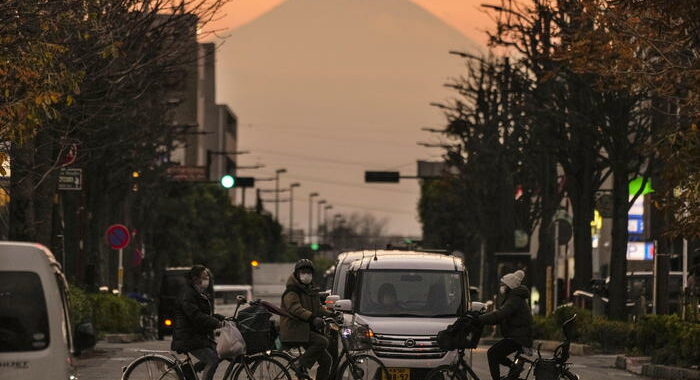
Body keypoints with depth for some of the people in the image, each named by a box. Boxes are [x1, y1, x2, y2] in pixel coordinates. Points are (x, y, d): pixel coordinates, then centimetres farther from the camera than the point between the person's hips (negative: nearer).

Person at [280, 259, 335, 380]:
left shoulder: (311, 291, 21)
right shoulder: (292, 291, -7)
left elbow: (318, 307, 22)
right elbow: (295, 308, -23)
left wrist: (329, 313, 1)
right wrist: (312, 318, -36)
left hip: (309, 329, 9)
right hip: (294, 331, -9)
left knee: (326, 360, 2)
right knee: (322, 341, -29)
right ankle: (300, 365, -22)